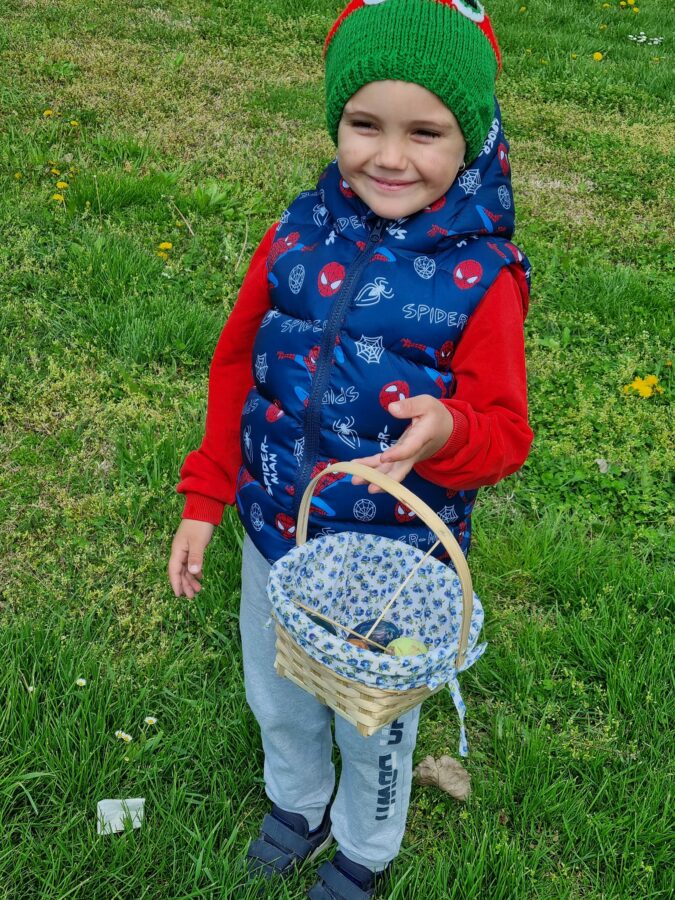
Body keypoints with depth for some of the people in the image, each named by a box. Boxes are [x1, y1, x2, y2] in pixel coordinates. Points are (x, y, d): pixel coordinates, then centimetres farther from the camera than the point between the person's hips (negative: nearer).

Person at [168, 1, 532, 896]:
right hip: (275, 533, 4)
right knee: (277, 698, 27)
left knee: (374, 726, 22)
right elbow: (237, 366, 1)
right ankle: (298, 801, 61)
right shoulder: (297, 236, -11)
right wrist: (205, 498, 2)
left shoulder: (482, 280, -20)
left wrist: (447, 430, -39)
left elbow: (506, 434, -15)